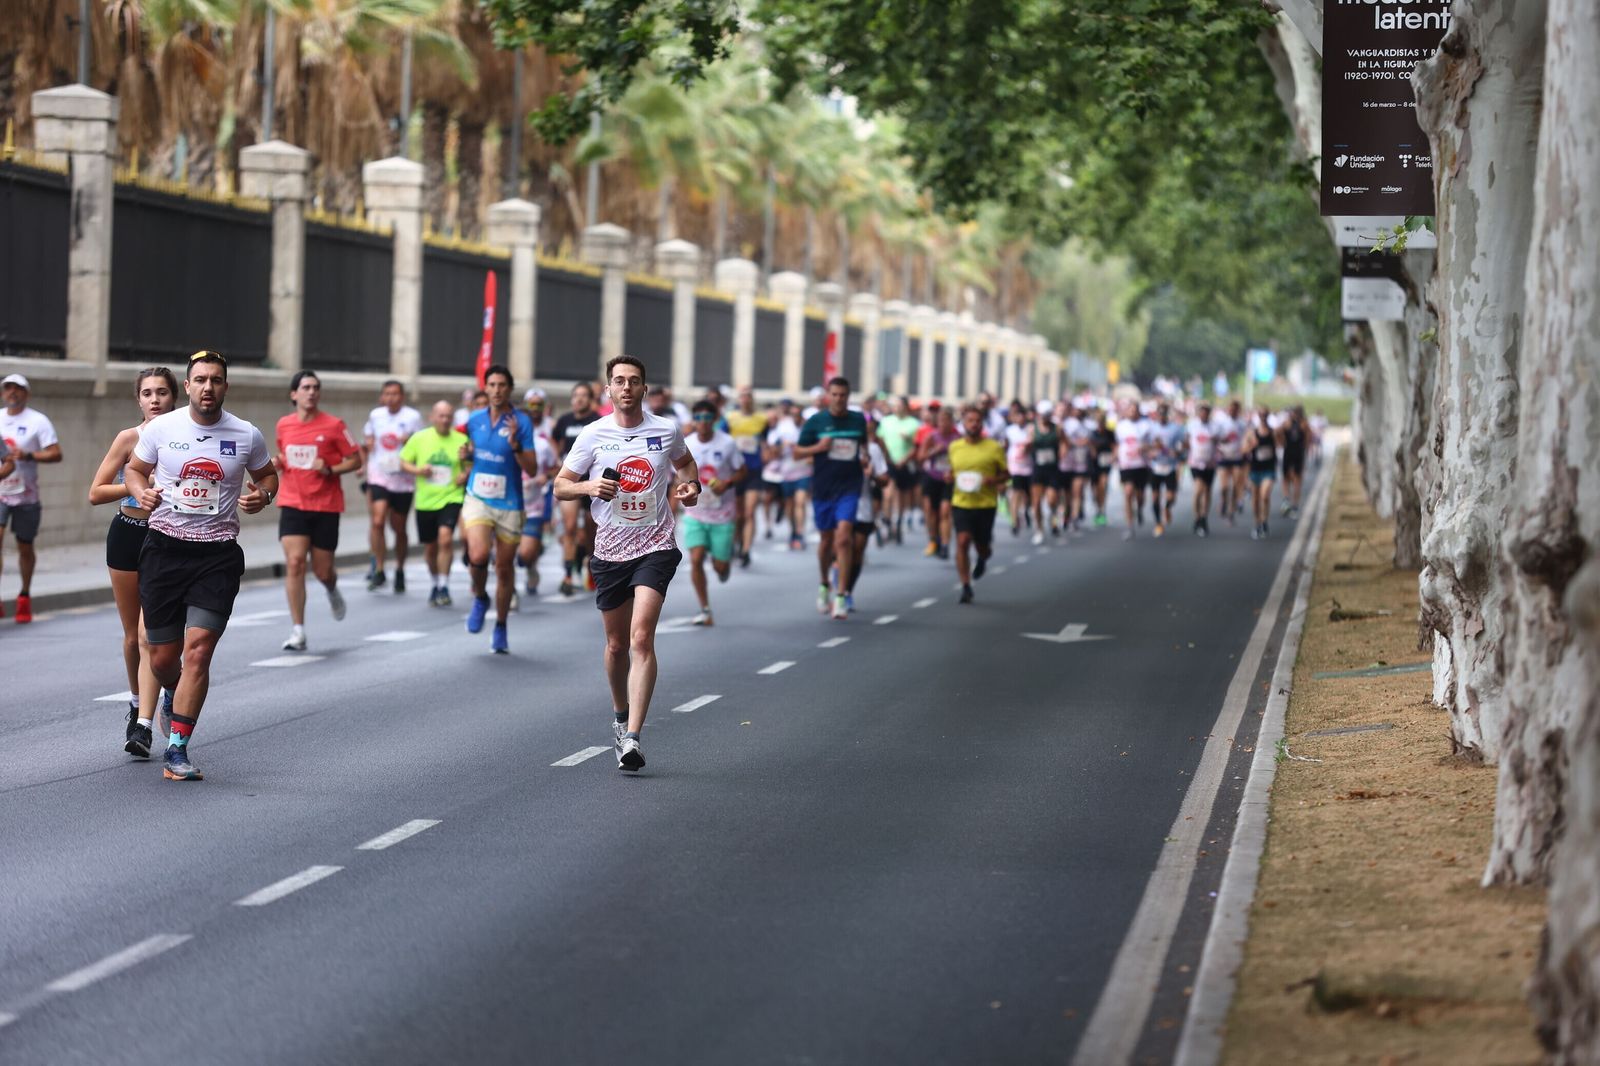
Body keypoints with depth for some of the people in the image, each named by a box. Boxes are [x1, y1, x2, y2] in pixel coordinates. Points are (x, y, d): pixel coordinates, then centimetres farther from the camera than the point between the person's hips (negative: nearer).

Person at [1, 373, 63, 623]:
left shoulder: (37, 421, -3)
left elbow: (56, 454, -10)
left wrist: (28, 456, -23)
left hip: (26, 494, -2)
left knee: (25, 547, 8)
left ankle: (25, 598, 25)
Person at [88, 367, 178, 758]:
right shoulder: (129, 439, -5)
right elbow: (95, 493, -7)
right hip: (127, 535, 1)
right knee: (133, 634, 11)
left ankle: (143, 725, -15)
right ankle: (137, 700, 36)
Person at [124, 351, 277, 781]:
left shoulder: (247, 437, 0)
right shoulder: (160, 428, 0)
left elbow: (267, 475, 17)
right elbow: (134, 469, 15)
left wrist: (262, 494, -5)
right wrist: (141, 492, -8)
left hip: (218, 555, -1)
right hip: (164, 548, 1)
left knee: (198, 650, -14)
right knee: (161, 656, 6)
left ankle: (177, 750, -6)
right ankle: (177, 697, 44)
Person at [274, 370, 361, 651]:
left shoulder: (333, 425, -6)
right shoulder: (284, 425, 5)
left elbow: (355, 459, -1)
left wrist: (330, 470, -18)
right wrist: (278, 463, 0)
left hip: (326, 506, -2)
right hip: (292, 504, 2)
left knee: (322, 571, 4)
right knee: (294, 563, -14)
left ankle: (332, 590, 45)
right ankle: (298, 631, -11)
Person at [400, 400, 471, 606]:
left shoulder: (461, 440, 0)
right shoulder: (419, 438, 2)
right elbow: (403, 462, 8)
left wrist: (466, 475, -9)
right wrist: (417, 470, -11)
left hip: (451, 498, -2)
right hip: (425, 501, 2)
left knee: (445, 537, -24)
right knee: (430, 548, 12)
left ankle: (443, 587, -15)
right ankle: (436, 584, 36)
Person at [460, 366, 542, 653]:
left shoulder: (521, 422, -7)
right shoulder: (474, 420, 4)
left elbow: (532, 469, -12)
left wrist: (515, 444, -25)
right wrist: (466, 455, 4)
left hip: (509, 503, -1)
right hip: (477, 499, 1)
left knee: (505, 568, 7)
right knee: (479, 556, -24)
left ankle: (500, 629, 25)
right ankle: (480, 598, 8)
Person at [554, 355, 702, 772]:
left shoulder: (667, 430, 2)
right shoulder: (593, 435, 0)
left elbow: (684, 462, 24)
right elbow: (560, 487, 4)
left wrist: (688, 485, 2)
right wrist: (590, 486, -16)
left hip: (655, 546, -2)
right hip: (610, 550, 2)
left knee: (641, 638, -18)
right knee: (617, 645, 12)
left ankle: (632, 737, -23)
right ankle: (621, 714, 40)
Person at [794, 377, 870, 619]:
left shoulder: (858, 420, 4)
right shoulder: (815, 421, -1)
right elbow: (797, 452, 3)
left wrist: (864, 457, 2)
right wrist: (818, 447, -15)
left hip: (849, 488, -1)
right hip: (822, 488, 1)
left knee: (844, 538, -16)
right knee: (827, 539, 13)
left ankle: (841, 595, -14)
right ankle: (825, 585, 38)